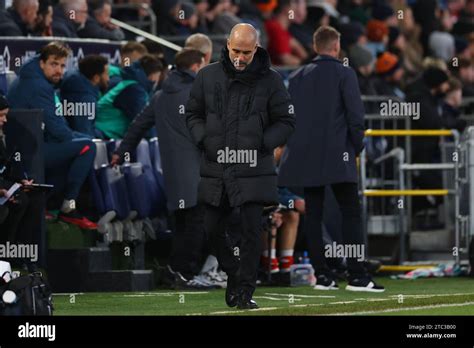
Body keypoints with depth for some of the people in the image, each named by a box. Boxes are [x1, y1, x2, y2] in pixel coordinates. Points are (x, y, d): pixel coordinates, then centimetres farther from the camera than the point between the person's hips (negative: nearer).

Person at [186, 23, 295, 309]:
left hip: (253, 170, -3)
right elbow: (193, 114, 14)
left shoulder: (270, 80, -1)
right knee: (213, 229, 9)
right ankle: (233, 272, 33)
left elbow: (286, 122, 4)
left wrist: (262, 144, -10)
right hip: (216, 169, 3)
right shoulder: (208, 76, 5)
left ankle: (246, 291, 0)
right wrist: (204, 140, -3)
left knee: (252, 230, -7)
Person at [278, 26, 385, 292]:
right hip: (338, 156, -5)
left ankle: (322, 275, 4)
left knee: (313, 215, 6)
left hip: (306, 157, 5)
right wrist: (357, 148, 4)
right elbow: (356, 115, -8)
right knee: (351, 214, -3)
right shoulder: (344, 74, -4)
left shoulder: (298, 77, 11)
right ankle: (357, 276, -10)